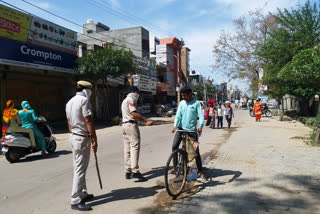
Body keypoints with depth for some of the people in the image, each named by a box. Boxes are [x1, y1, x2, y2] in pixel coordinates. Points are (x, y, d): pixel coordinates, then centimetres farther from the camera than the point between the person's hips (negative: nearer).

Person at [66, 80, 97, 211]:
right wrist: (94, 140, -15)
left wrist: (73, 134, 21)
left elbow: (69, 122, 17)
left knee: (78, 168, 15)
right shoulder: (84, 100, -14)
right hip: (83, 138, -10)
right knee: (80, 169, -5)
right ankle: (76, 201, 1)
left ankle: (83, 194, 27)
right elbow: (88, 121, -18)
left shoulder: (70, 102, 14)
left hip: (73, 137, 10)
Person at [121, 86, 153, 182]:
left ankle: (128, 171, 13)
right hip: (131, 125, -10)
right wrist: (147, 121, -21)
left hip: (124, 125, 10)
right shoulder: (131, 100, -7)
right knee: (135, 147, -11)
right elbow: (134, 114, -19)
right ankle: (135, 171, -15)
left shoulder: (124, 101, 25)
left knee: (127, 149, 9)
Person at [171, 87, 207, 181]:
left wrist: (200, 127, -28)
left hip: (192, 129, -3)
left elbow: (201, 116, -11)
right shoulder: (181, 103, 5)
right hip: (181, 128, 3)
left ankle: (200, 172, 14)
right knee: (174, 146, -8)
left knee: (196, 151, 1)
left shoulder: (196, 103, -4)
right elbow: (178, 115, -1)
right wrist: (175, 125, -18)